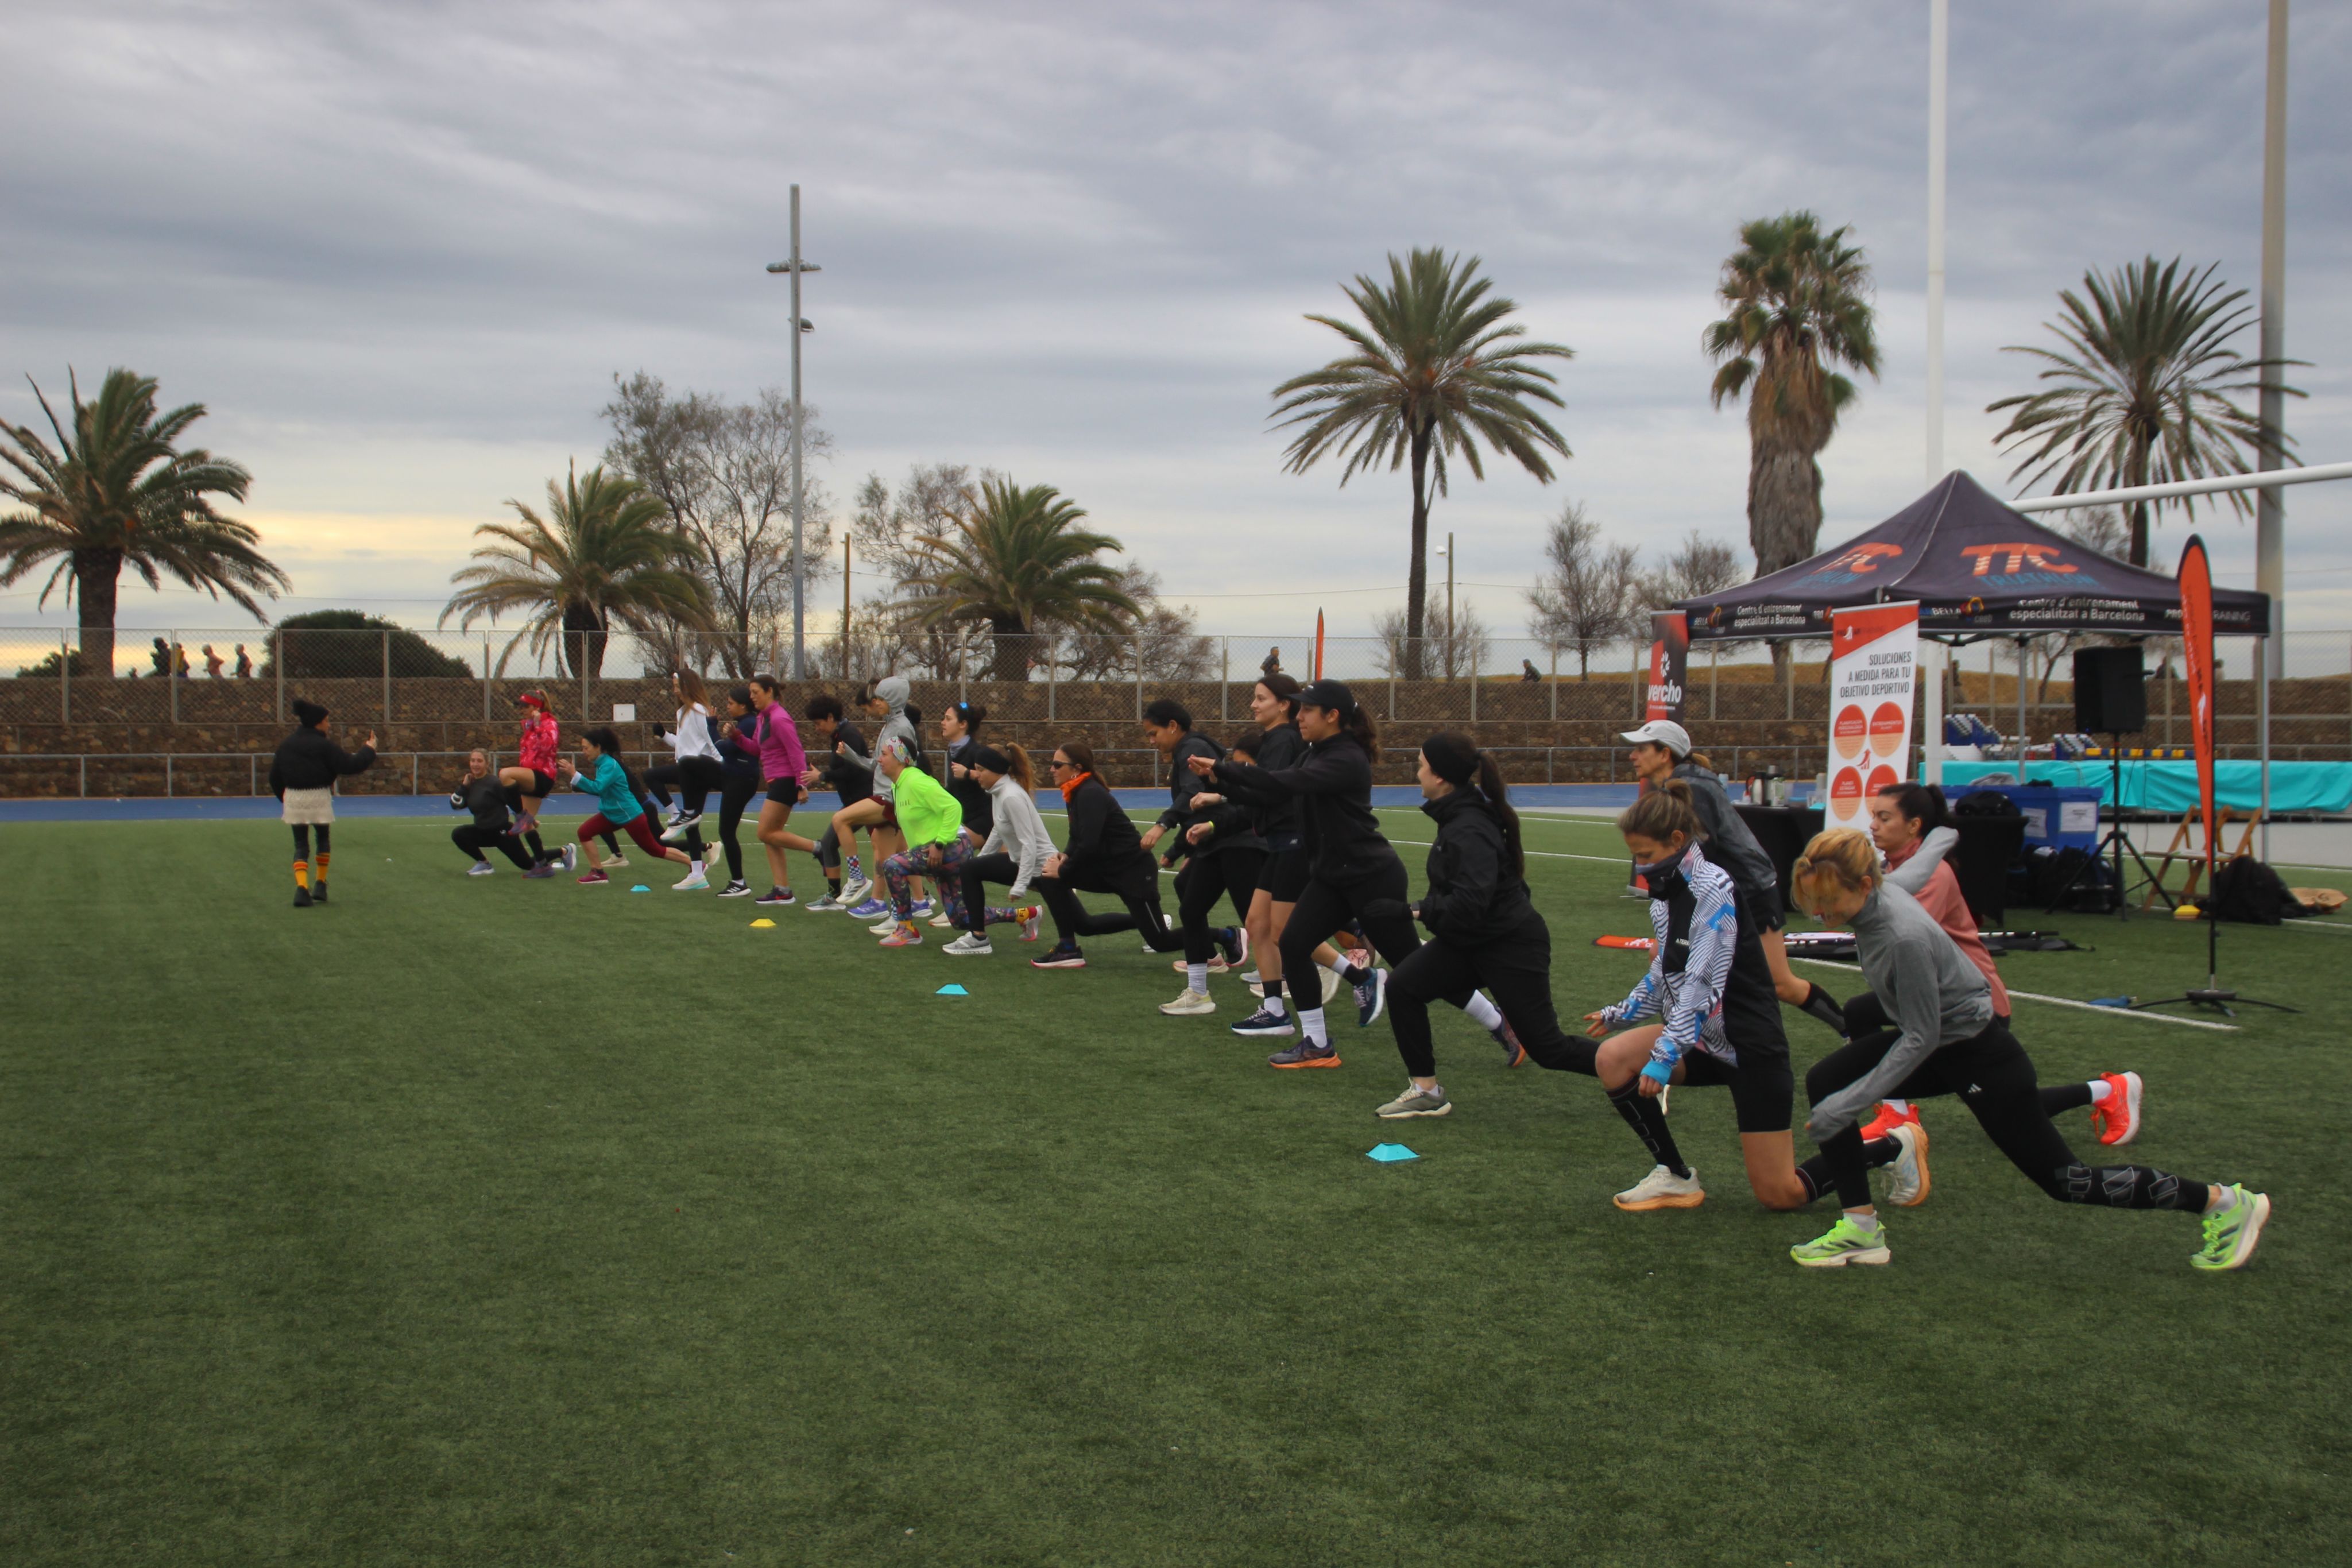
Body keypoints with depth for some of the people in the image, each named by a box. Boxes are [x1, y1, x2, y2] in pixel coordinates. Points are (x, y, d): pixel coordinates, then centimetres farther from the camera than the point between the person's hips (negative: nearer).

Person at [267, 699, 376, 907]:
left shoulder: (286, 745, 4)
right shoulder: (324, 745, -12)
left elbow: (274, 777, 9)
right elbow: (349, 766, -15)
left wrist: (283, 797, 23)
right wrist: (368, 750, -1)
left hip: (293, 798, 3)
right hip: (319, 798, -3)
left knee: (301, 845, 7)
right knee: (324, 838, 20)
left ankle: (302, 887, -12)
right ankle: (320, 885, 21)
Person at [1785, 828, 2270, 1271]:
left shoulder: (1903, 937, -34)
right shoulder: (1874, 897, -9)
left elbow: (1919, 1040, -28)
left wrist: (1850, 1103, -29)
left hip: (1979, 1056, -9)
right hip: (1940, 1040, 9)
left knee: (2062, 1180, 3)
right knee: (1824, 1080, -5)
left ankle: (2224, 1202, 18)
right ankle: (1861, 1230, 0)